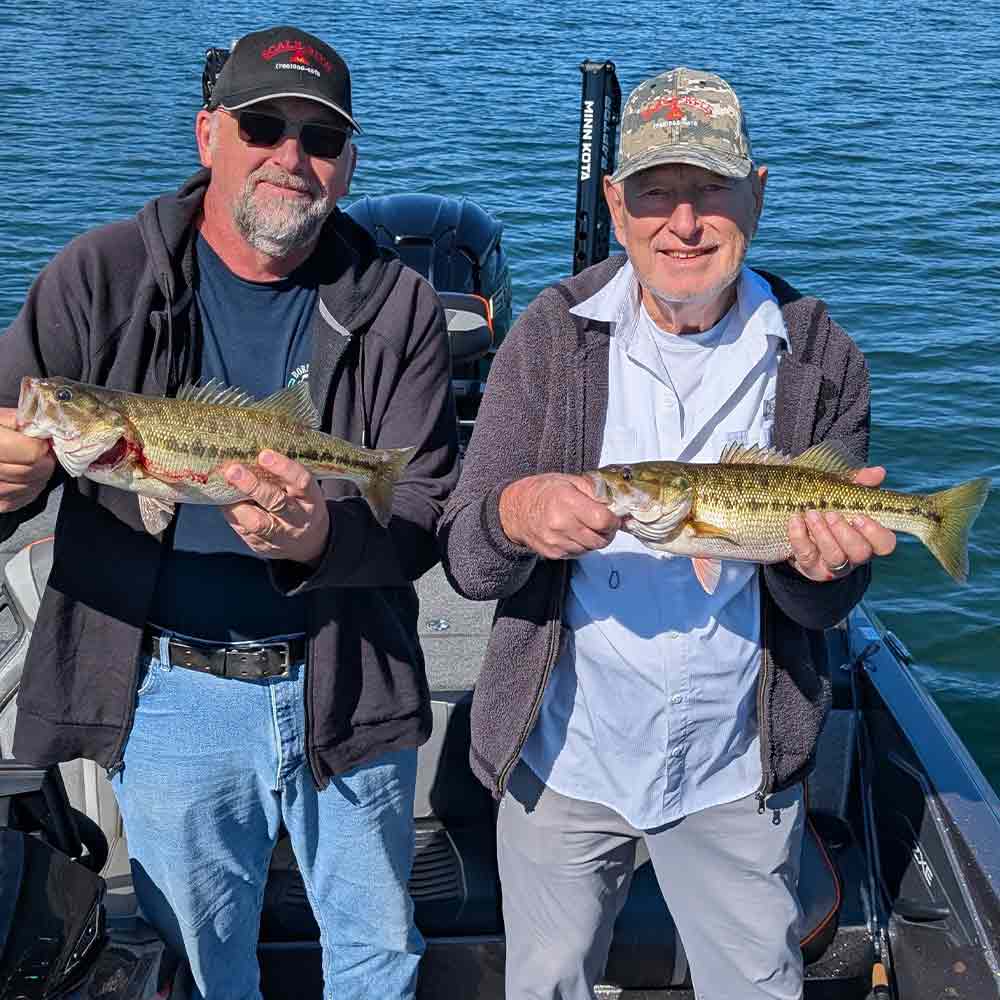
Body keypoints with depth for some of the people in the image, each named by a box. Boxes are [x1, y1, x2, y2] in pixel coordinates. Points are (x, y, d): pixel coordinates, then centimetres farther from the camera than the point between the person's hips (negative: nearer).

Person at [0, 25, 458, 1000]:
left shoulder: (397, 307, -4)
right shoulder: (102, 279, -6)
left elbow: (426, 509, -7)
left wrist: (323, 538, -29)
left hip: (347, 691, 1)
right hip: (169, 691, 0)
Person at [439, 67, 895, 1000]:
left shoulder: (818, 359, -8)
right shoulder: (552, 336, -9)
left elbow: (821, 607, -2)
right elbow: (465, 562, -11)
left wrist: (821, 567, -26)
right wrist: (514, 517, -34)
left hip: (736, 773, 1)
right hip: (563, 757, 0)